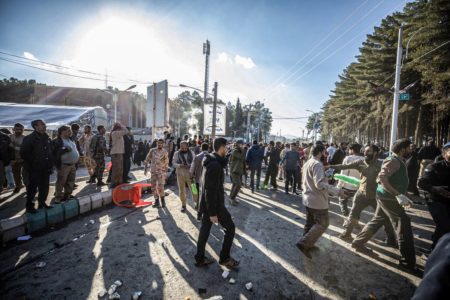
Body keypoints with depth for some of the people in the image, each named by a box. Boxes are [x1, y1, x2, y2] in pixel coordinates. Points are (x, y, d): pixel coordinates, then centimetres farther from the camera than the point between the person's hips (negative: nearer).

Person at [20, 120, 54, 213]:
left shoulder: (47, 138, 10)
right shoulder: (29, 138, -9)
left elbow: (50, 152, 16)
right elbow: (24, 153, -12)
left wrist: (50, 165, 9)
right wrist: (33, 163, -12)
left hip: (45, 169, 6)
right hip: (34, 169, -6)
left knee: (44, 187, 13)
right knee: (32, 188, 4)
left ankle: (42, 203, 28)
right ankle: (29, 206, 18)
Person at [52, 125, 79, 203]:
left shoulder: (70, 140, 16)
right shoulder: (57, 141, -9)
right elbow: (54, 153, -19)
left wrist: (77, 157, 16)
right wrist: (65, 150, -25)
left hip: (72, 165, 8)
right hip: (63, 165, -8)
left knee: (70, 182, 15)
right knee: (61, 182, -3)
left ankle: (67, 195, 28)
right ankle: (58, 198, 5)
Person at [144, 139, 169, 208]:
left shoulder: (165, 152, -2)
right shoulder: (152, 150, 3)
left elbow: (166, 163, 3)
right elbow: (147, 160, 8)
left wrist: (166, 173, 1)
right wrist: (145, 169, 3)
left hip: (161, 171, -3)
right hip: (153, 171, 3)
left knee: (160, 187, -11)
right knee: (153, 187, 6)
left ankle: (162, 199, 13)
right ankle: (156, 201, 20)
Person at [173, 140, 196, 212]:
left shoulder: (191, 153, 2)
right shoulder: (177, 153, 1)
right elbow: (174, 163, -2)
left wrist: (190, 165, -19)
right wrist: (179, 165, -22)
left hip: (190, 174, -1)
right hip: (180, 174, 1)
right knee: (182, 191, 9)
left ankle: (197, 202, 15)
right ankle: (183, 205, 25)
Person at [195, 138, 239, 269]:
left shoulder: (210, 162, 7)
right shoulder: (215, 165, -25)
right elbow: (211, 190, -26)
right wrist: (213, 212, -22)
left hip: (206, 204, 9)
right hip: (214, 205, -9)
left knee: (204, 229, 17)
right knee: (230, 228, 7)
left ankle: (200, 259, 30)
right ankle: (224, 258, 20)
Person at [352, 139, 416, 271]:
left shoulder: (399, 161, 12)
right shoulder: (393, 161, -18)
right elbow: (382, 178, -30)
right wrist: (398, 194, -34)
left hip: (386, 196, 10)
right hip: (388, 197, -10)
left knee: (377, 221, 18)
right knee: (403, 224, -2)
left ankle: (358, 242, 28)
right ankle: (408, 261, 9)